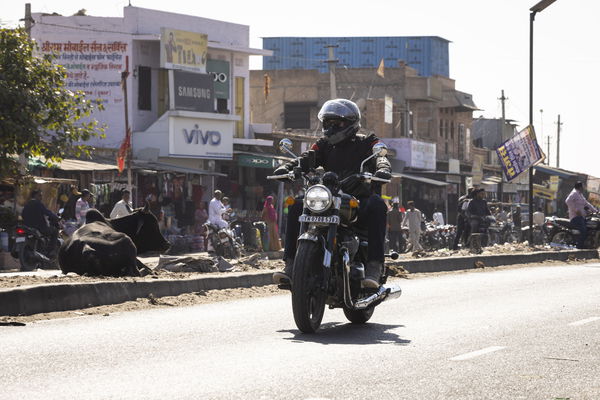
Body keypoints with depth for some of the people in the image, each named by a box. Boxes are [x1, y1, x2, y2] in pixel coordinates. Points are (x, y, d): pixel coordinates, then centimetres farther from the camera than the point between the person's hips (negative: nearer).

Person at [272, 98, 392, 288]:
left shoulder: (367, 143, 5)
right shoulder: (324, 145, 17)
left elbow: (380, 158, -14)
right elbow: (306, 160, 2)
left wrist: (383, 171, -40)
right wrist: (285, 168, -20)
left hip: (360, 201, -4)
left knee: (377, 205, -37)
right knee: (297, 206, -19)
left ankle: (374, 267, -43)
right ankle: (291, 264, -22)